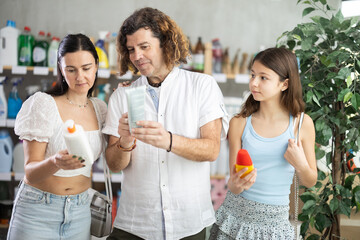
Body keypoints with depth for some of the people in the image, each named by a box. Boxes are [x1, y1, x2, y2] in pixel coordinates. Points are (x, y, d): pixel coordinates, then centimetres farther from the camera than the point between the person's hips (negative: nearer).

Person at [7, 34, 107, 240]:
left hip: (80, 213, 4)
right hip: (38, 210, -4)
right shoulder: (43, 104, -10)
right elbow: (30, 172, -14)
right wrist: (56, 163, -34)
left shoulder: (100, 108, 5)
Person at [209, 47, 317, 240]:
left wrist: (301, 165, -16)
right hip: (235, 216, 0)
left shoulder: (302, 123, -5)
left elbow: (310, 182, 4)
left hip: (275, 223, 0)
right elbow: (233, 186, -4)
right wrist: (236, 184, -26)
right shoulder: (239, 123, -5)